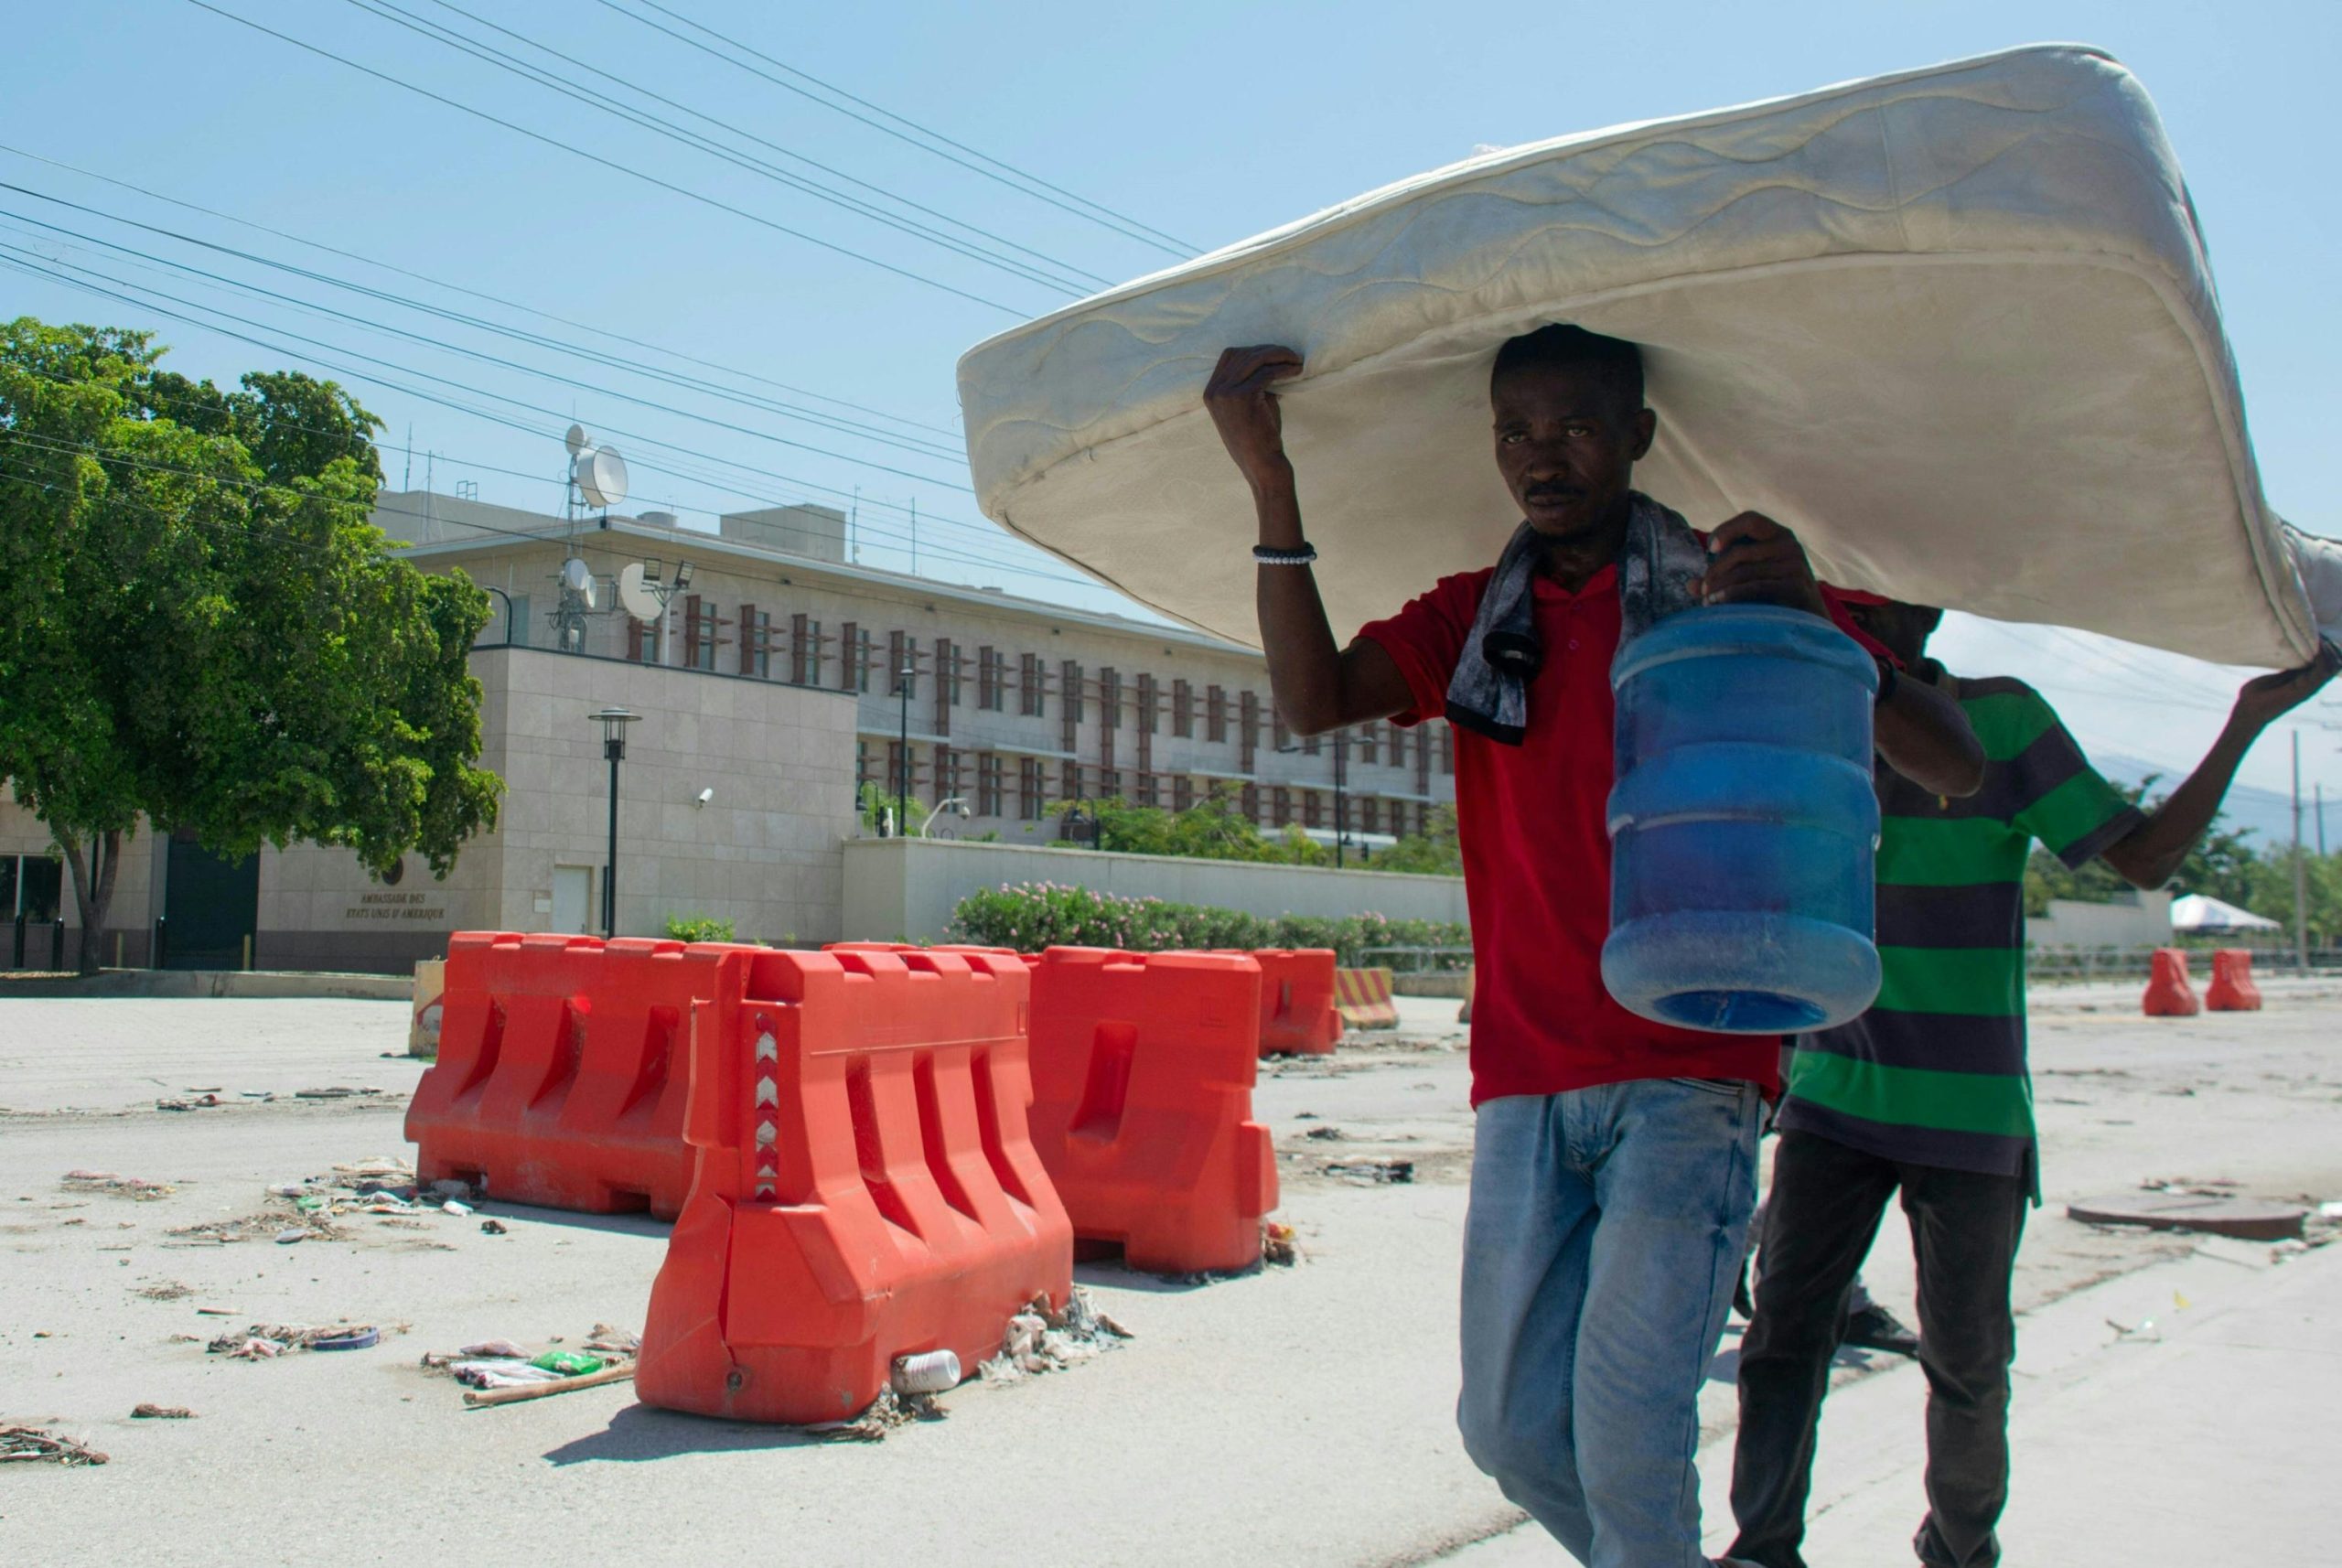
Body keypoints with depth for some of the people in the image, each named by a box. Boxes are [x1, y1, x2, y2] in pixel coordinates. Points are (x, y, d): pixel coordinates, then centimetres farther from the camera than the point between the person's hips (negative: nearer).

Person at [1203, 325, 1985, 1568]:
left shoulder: (1729, 592, 1)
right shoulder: (1473, 621, 13)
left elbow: (1953, 768, -5)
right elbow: (1312, 699, -5)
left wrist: (1811, 615, -23)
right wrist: (1270, 484, -15)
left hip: (1690, 1069, -4)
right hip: (1525, 1081, 4)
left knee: (1623, 1427, -13)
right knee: (1510, 1429, 8)